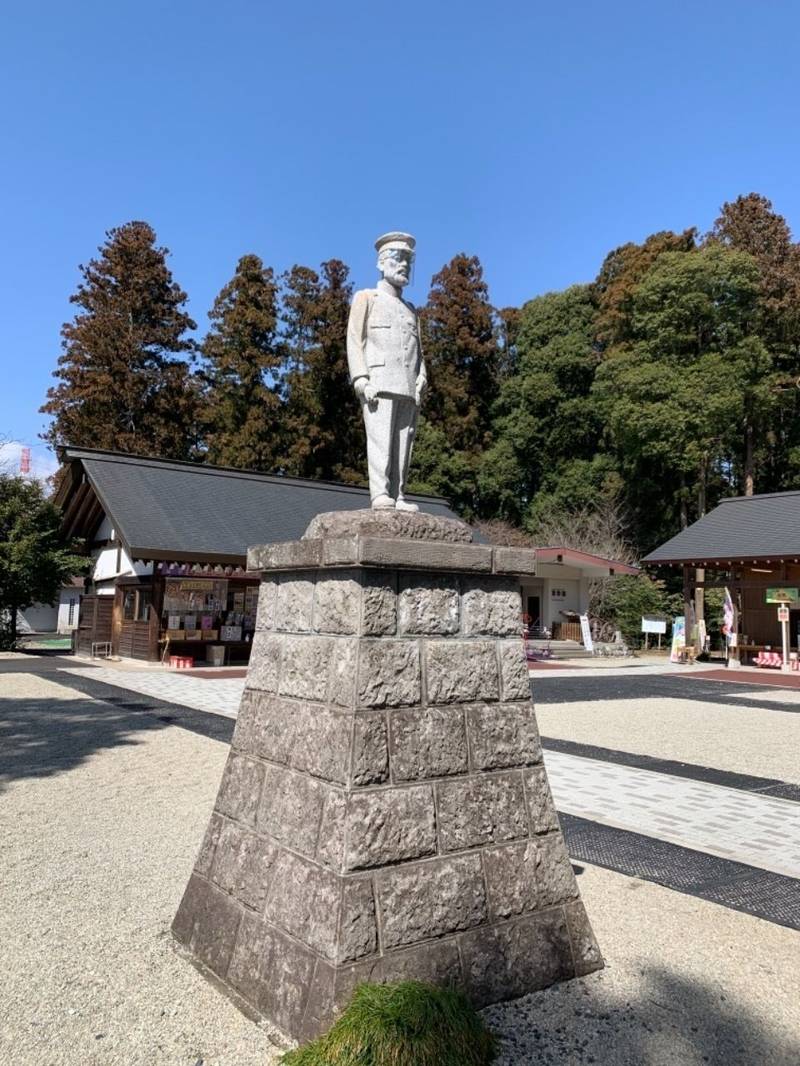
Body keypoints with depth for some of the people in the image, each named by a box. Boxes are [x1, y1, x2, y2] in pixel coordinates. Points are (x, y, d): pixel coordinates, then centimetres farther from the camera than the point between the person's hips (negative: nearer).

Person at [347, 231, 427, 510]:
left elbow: (417, 350, 21)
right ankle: (380, 495, -20)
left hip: (408, 389, 5)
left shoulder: (411, 309, 28)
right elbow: (354, 340, 3)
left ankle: (397, 497, -4)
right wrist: (361, 379, -11)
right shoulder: (366, 298, 14)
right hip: (378, 383, -5)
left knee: (403, 443, -3)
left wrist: (421, 380, 2)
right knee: (380, 439, -15)